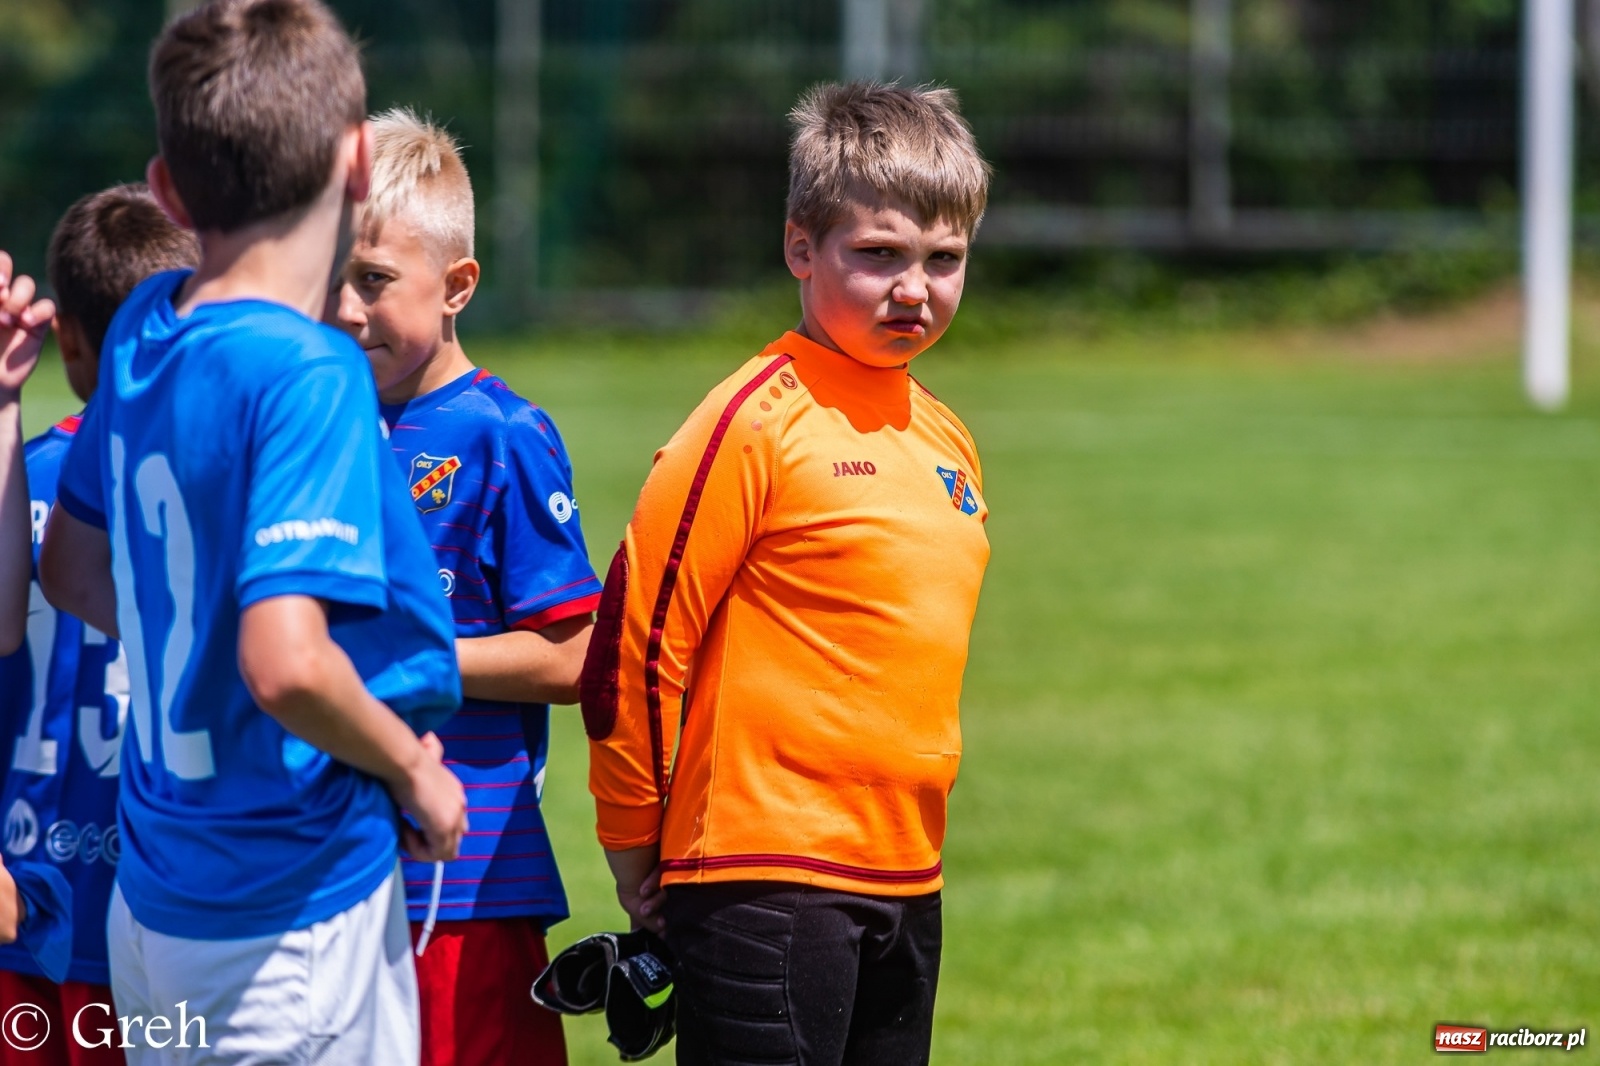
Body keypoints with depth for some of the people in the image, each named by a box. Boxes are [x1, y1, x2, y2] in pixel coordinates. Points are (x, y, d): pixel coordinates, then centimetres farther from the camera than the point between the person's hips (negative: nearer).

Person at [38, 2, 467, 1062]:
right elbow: (286, 665, -29)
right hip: (293, 924, -8)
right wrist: (413, 771, -13)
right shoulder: (308, 374, -20)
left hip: (153, 900, 8)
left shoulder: (142, 329, 4)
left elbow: (71, 569, 18)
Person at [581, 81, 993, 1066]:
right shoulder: (756, 422, -10)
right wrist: (637, 849, -4)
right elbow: (637, 630, -11)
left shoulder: (945, 438, 14)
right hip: (764, 881, -8)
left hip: (904, 881, 8)